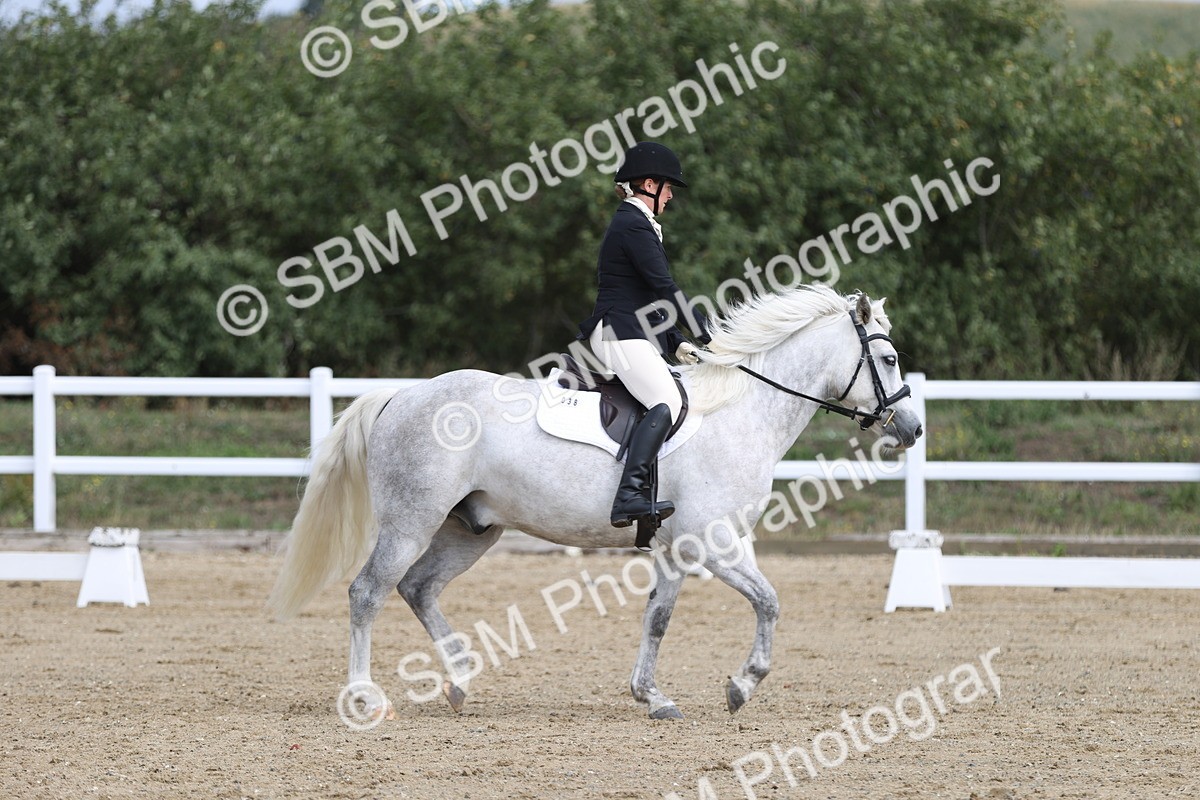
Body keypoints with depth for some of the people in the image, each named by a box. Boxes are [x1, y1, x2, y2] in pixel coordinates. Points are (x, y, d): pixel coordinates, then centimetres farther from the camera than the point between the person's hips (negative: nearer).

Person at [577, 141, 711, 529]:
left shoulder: (633, 222, 22)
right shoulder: (634, 226, -11)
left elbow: (653, 294, 24)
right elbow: (664, 289, -16)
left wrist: (676, 344, 16)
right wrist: (707, 334, -13)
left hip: (635, 335, 11)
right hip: (620, 334, -11)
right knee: (667, 403, -27)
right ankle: (629, 496, -40)